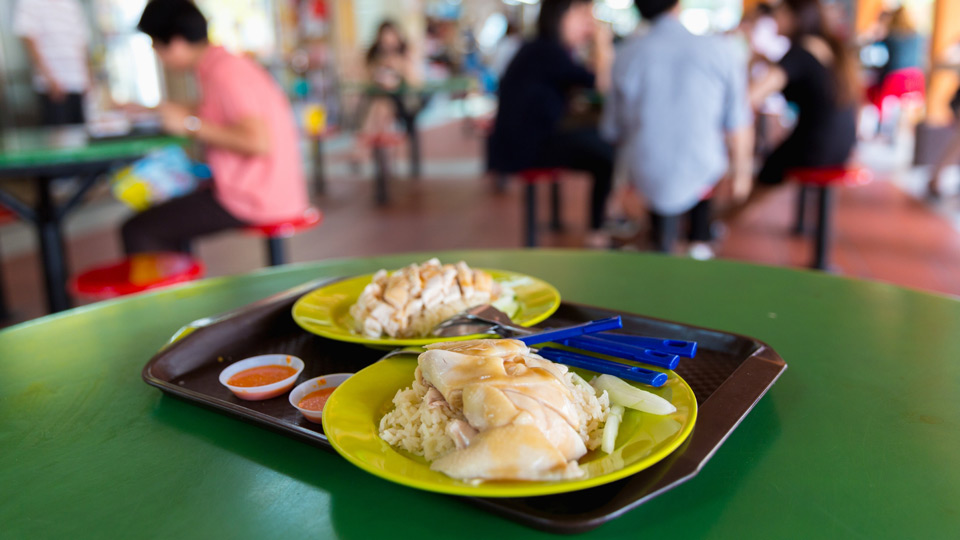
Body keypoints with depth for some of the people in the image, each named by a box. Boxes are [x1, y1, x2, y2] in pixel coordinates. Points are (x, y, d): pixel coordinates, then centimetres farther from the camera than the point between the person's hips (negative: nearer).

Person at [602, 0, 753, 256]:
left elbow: (613, 131, 1)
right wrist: (740, 168, 14)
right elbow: (737, 126, -5)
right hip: (700, 175, 0)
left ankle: (663, 236, 26)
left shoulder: (626, 54, -7)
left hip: (645, 178, 1)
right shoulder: (721, 50, -11)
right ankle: (700, 241, 36)